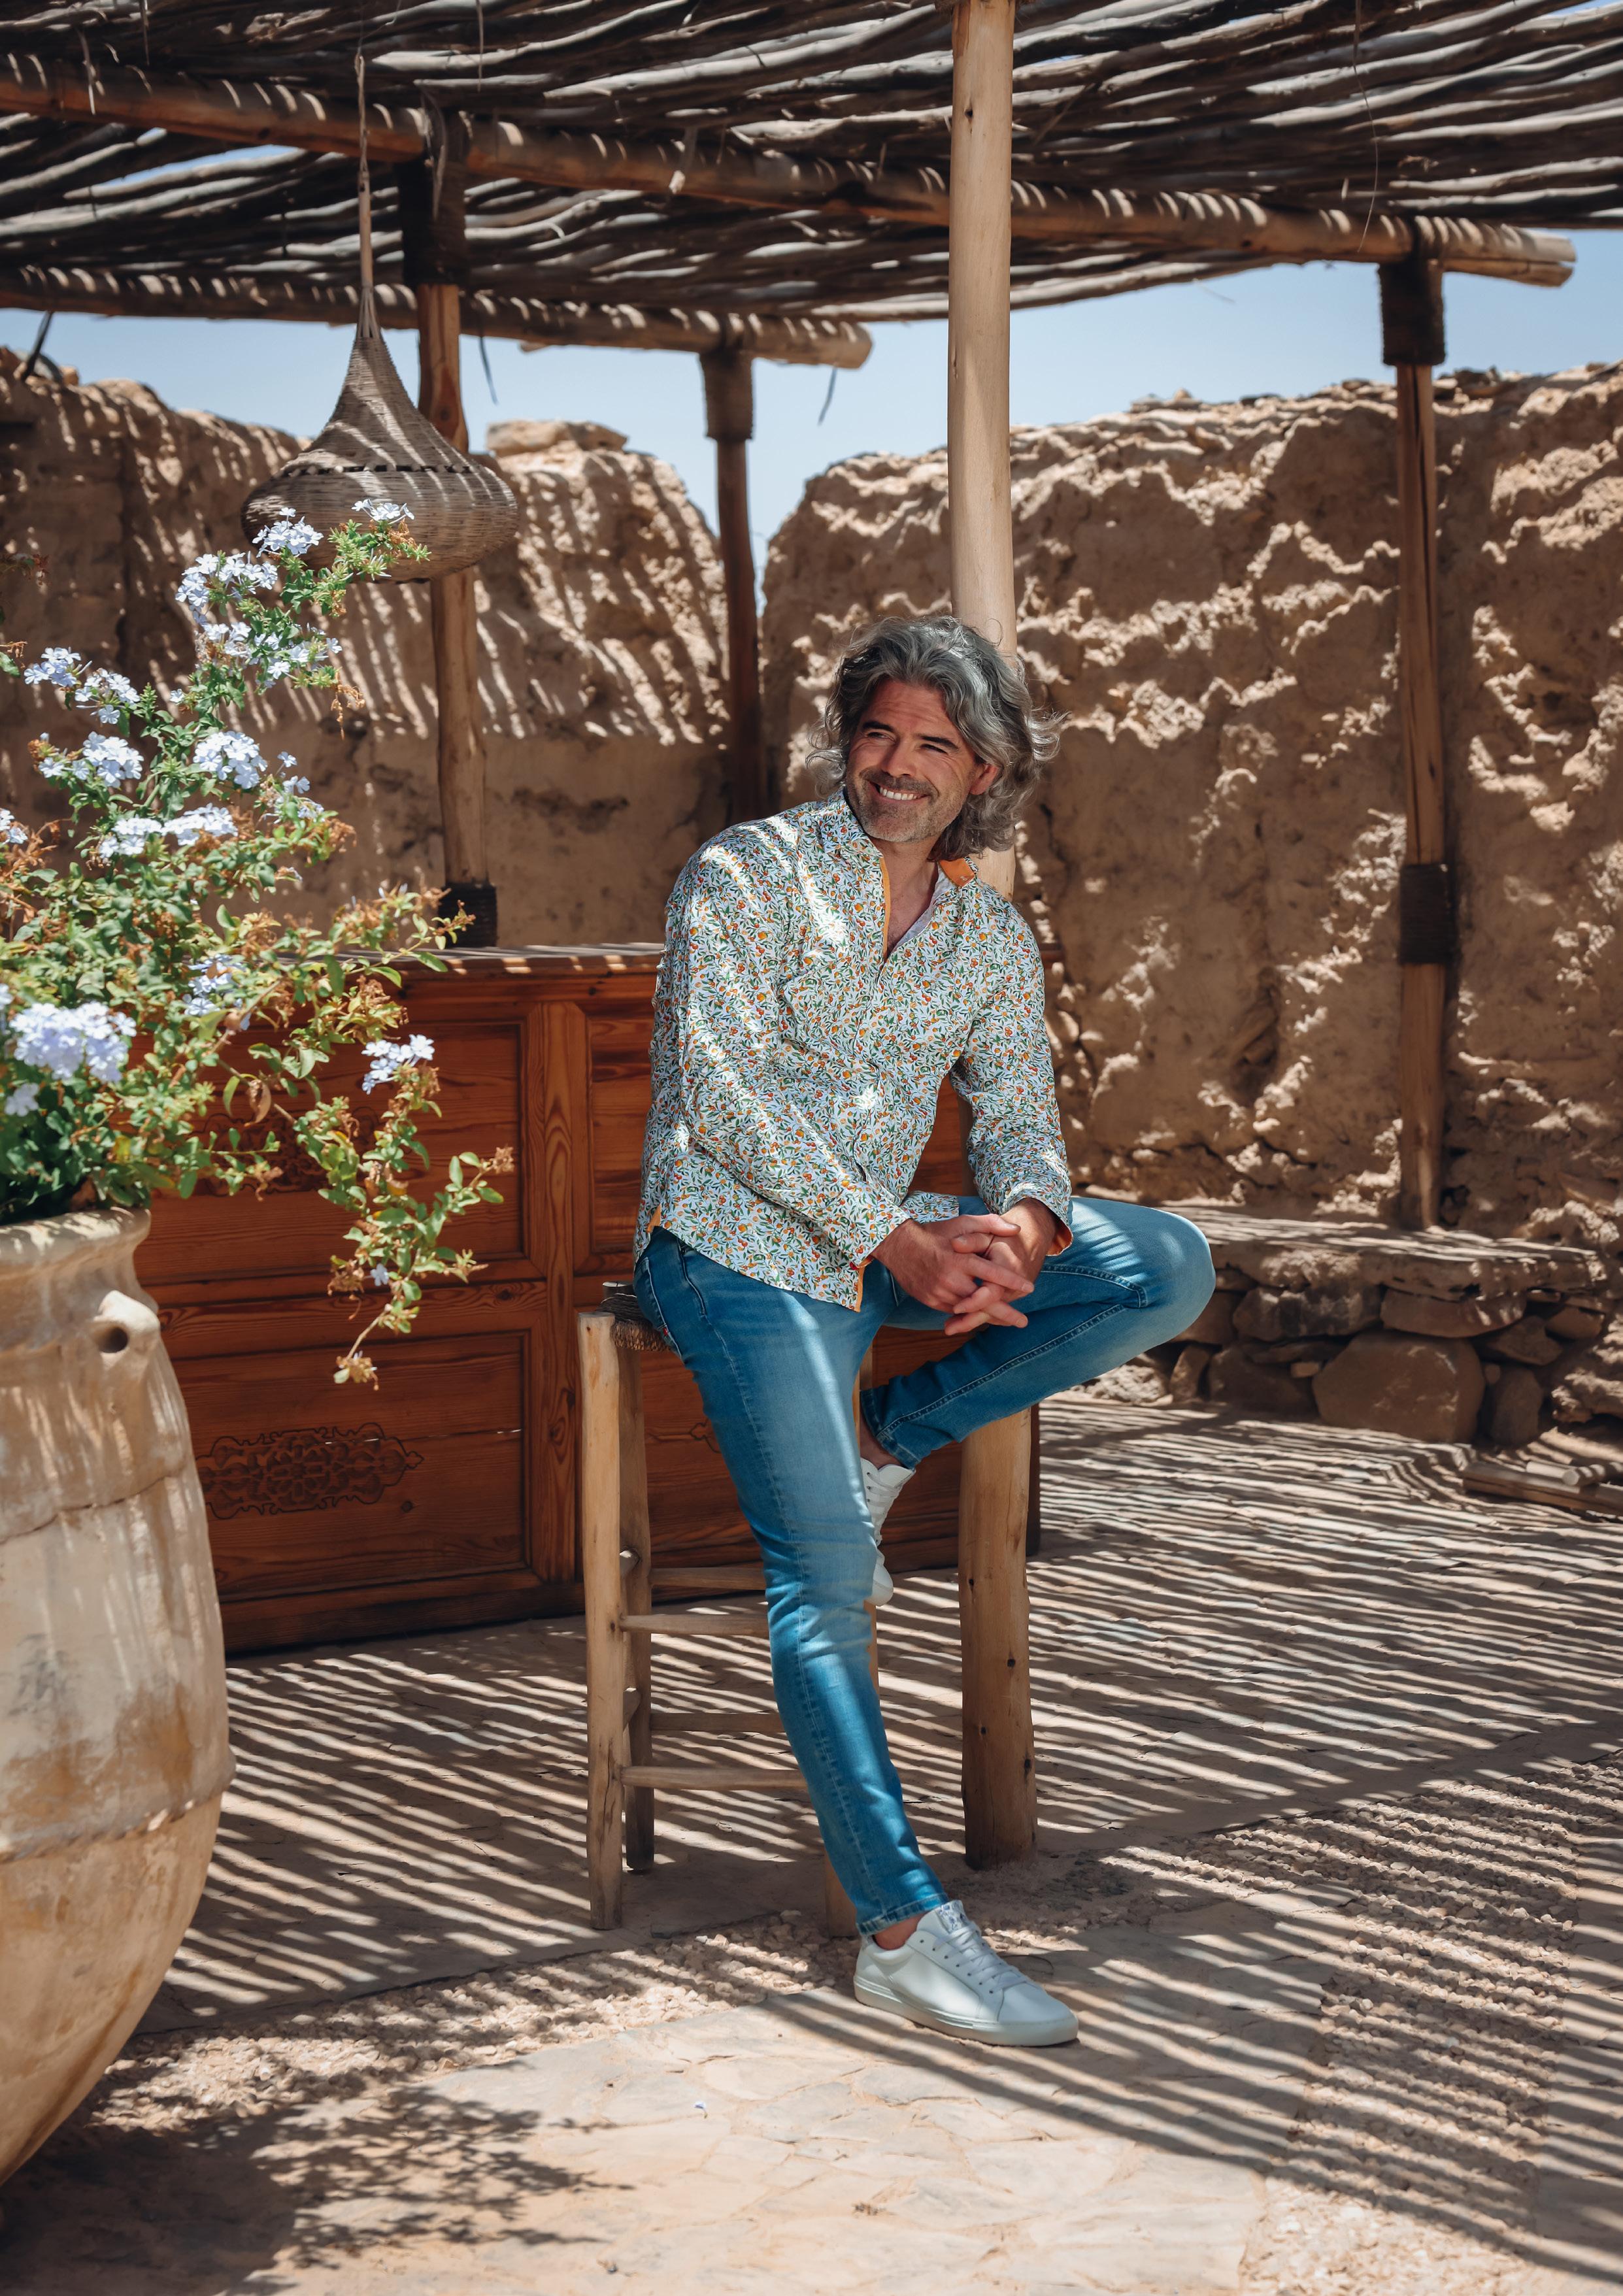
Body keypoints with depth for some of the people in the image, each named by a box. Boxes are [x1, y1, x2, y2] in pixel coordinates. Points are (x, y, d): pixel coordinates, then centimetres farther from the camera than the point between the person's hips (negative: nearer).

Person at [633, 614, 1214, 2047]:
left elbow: (1020, 1123, 7)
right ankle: (905, 1931, -22)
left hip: (892, 1239, 6)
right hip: (740, 1244, -6)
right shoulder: (745, 875, -5)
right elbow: (725, 1098, -14)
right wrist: (897, 1239, -23)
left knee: (1169, 1267, -12)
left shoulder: (995, 938, 12)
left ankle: (889, 1440, -3)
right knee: (826, 1574, -20)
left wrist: (1018, 1226, -20)